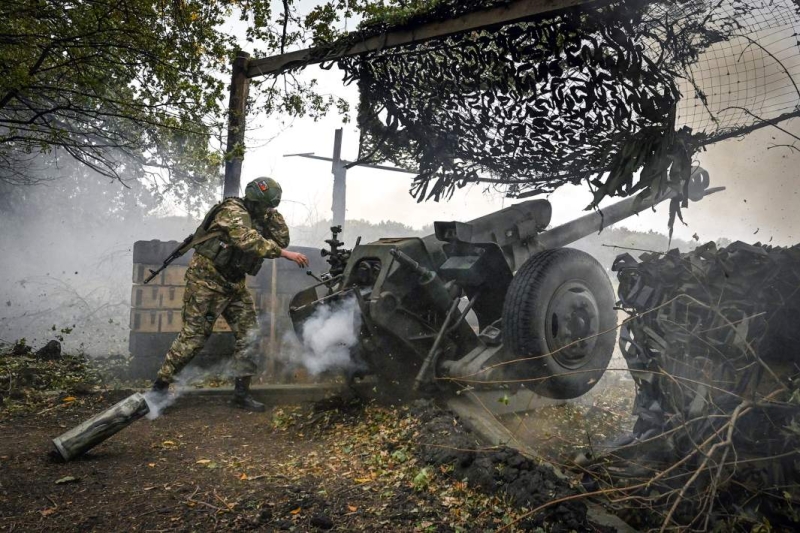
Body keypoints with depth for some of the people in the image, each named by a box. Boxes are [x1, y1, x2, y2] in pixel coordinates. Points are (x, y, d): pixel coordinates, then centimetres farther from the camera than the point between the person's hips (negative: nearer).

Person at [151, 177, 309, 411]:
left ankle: (242, 392, 9)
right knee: (194, 335, -6)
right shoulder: (233, 210, -16)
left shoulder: (257, 219, 10)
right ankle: (160, 386, 10)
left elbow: (281, 240, 6)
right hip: (207, 278, -8)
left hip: (234, 283, 8)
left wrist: (272, 214, -1)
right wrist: (286, 254, -32)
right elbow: (249, 241, -31)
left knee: (249, 334, 1)